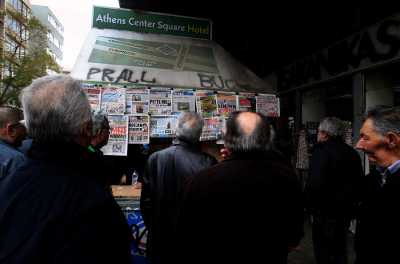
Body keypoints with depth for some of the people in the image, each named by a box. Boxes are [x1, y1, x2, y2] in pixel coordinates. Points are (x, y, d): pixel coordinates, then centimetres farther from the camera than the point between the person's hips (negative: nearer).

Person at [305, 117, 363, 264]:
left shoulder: (322, 151, -19)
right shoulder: (352, 153, 6)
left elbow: (315, 184, -27)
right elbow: (359, 182, 14)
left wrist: (308, 204, -13)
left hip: (326, 212, -8)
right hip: (346, 211, 8)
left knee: (323, 252, 7)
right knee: (340, 250, 22)